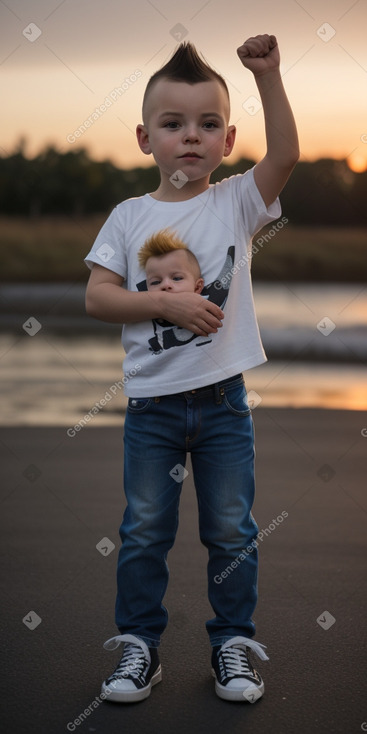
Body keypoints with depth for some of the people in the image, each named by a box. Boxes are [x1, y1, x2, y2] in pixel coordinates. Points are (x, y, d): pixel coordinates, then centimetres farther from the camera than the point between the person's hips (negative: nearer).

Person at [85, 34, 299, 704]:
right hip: (150, 402, 0)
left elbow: (284, 154, -16)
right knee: (144, 530, 9)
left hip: (222, 399, 0)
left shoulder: (236, 202, 0)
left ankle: (232, 642, 24)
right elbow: (97, 296, -6)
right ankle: (139, 644, 24)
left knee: (231, 530, 9)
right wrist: (166, 302, -18)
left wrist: (267, 76, -23)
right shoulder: (129, 217, 1)